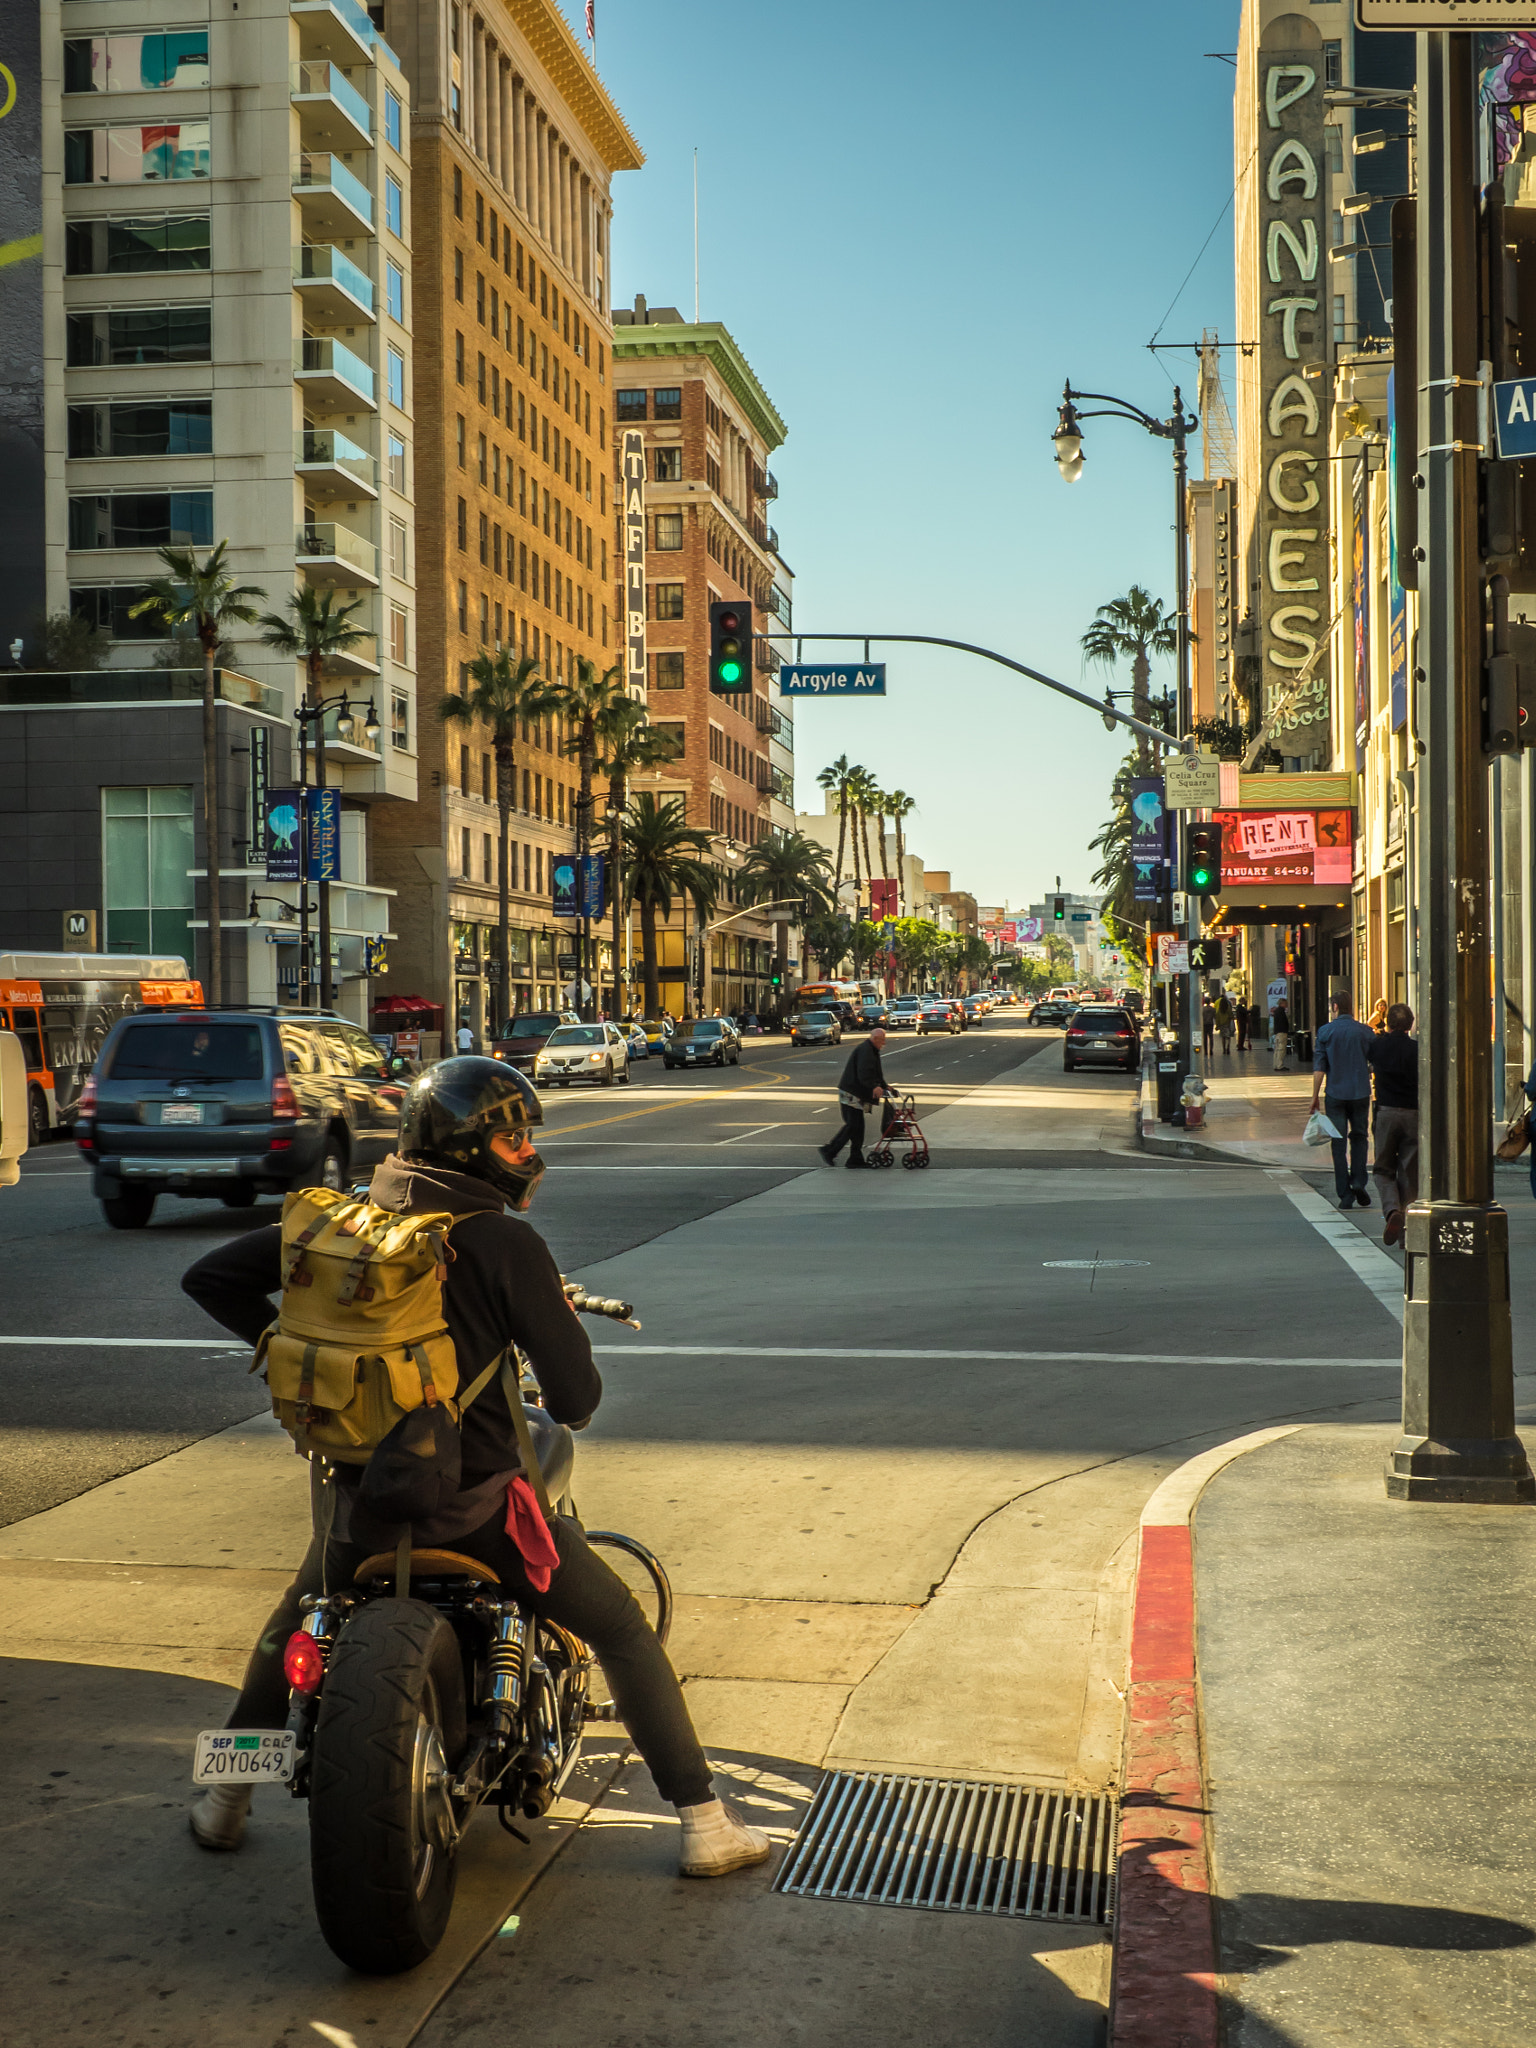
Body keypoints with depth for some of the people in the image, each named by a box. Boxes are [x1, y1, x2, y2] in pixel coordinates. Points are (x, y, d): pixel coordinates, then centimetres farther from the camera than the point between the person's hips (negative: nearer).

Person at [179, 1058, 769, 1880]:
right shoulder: (506, 1242, -15)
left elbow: (210, 1277, 4)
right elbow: (575, 1398, -15)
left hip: (360, 1498, 4)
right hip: (473, 1501, -4)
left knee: (294, 1626, 35)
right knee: (622, 1631, 13)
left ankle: (224, 1799, 42)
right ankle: (704, 1825, 13)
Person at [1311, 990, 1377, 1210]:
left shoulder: (1325, 1032, -4)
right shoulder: (1366, 1032, 1)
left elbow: (1319, 1068, -7)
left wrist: (1315, 1097, -1)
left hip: (1335, 1094, -1)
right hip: (1360, 1093, 2)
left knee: (1339, 1143, 4)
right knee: (1358, 1137, 18)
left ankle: (1345, 1195, 4)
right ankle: (1358, 1182, 0)